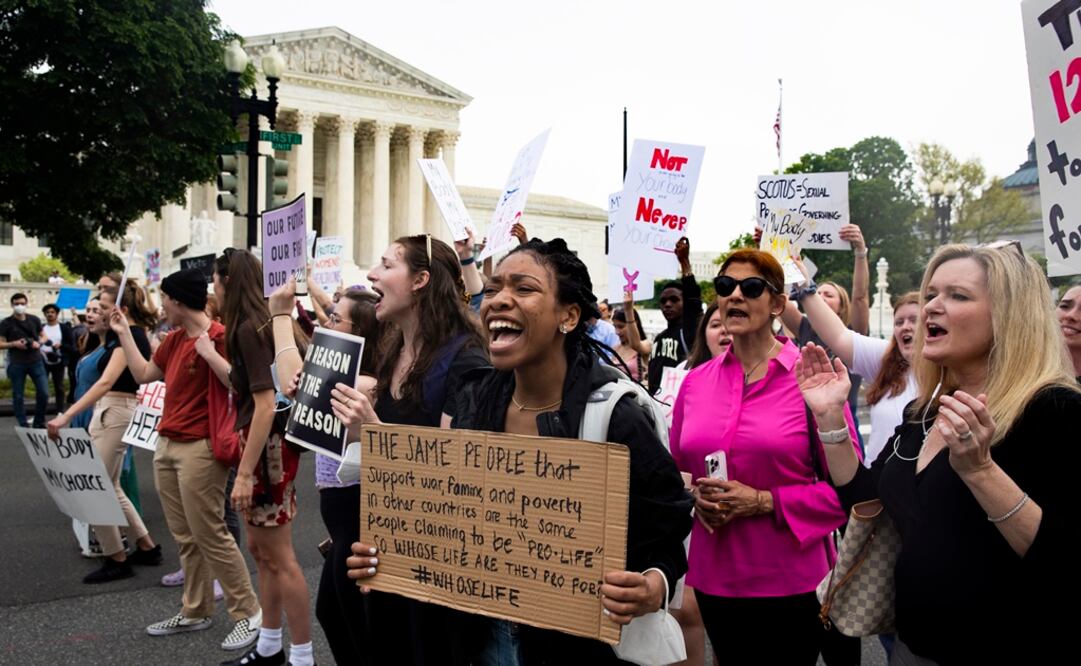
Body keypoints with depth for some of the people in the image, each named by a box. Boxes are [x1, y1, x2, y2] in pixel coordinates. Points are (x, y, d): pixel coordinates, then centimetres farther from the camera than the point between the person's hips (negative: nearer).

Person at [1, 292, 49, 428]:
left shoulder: (34, 320, 6)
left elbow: (43, 336, 16)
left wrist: (38, 343, -5)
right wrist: (14, 344, -18)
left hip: (36, 361, 2)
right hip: (16, 364, -2)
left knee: (44, 393, -1)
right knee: (18, 396, 3)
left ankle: (39, 423, 16)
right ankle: (23, 426, 12)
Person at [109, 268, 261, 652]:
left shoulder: (219, 336, -14)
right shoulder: (174, 339, 13)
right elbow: (143, 374, 23)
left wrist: (207, 351, -28)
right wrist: (123, 332, 23)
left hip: (199, 449, -9)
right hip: (167, 445, 9)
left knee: (209, 535, -6)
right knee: (185, 537, 13)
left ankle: (248, 613, 4)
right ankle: (196, 611, 23)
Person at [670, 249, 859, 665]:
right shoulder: (696, 381, 5)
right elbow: (675, 471, 15)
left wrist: (763, 502, -17)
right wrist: (695, 497, -6)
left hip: (792, 581, -4)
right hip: (714, 579, 4)